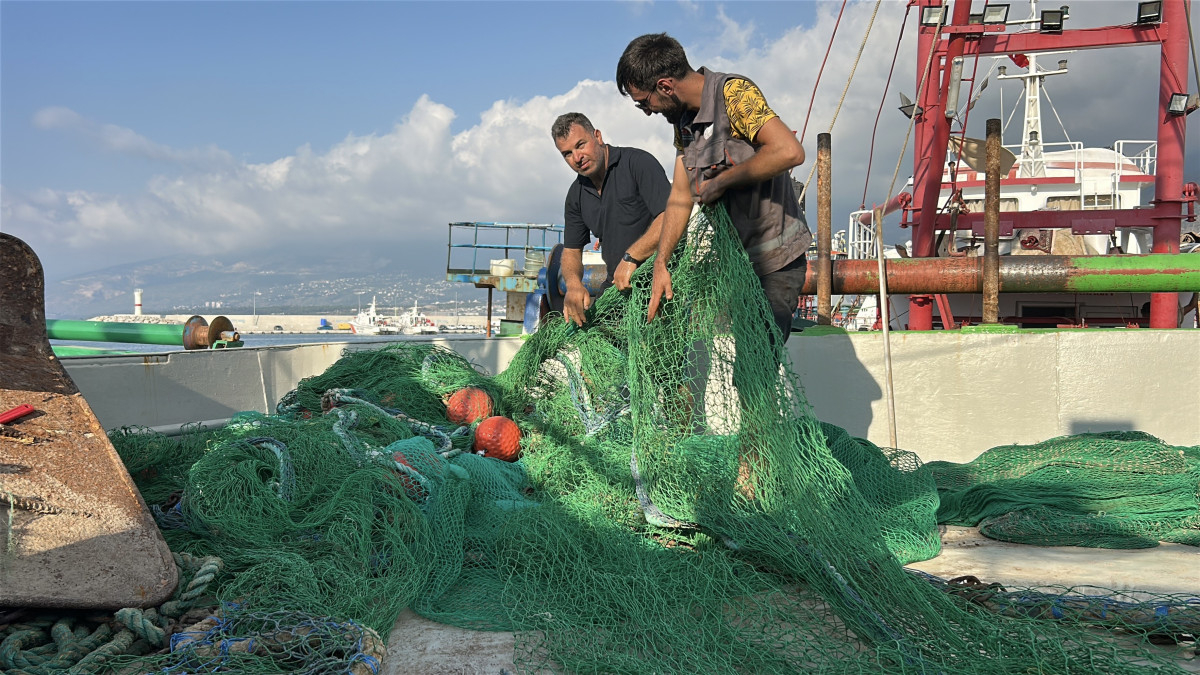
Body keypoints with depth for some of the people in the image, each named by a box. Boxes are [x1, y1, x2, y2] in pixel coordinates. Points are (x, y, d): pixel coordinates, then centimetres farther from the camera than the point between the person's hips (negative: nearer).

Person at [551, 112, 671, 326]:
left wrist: (630, 257, -23)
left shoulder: (638, 162, -7)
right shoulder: (576, 195, 14)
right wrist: (573, 284, -7)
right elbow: (571, 250, 16)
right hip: (616, 286, 6)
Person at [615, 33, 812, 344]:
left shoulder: (733, 93, -15)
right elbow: (681, 194, 9)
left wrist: (720, 182, -18)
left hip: (773, 264, -8)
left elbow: (789, 151, -29)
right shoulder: (683, 119, 10)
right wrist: (660, 264, -1)